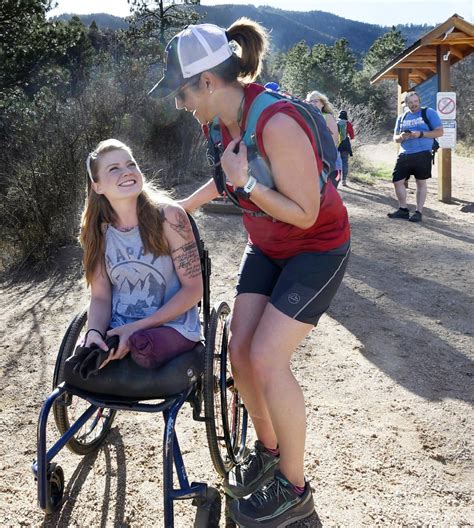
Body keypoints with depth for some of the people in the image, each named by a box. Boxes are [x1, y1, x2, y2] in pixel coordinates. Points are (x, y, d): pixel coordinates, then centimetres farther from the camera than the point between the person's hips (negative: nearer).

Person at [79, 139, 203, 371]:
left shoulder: (169, 216, -12)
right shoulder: (97, 230, 0)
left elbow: (193, 289, -10)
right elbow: (100, 297, 4)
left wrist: (135, 328, -17)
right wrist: (94, 332, -19)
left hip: (171, 325, -2)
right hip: (117, 329, 3)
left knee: (140, 345, -33)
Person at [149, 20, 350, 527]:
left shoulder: (276, 122, -29)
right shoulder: (226, 118, -3)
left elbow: (305, 213, -25)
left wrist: (245, 183, -28)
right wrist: (181, 207, 23)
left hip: (317, 246, -8)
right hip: (267, 245, 8)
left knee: (266, 359, -13)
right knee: (239, 350, 2)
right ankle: (267, 449, 28)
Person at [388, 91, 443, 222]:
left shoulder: (429, 113, -1)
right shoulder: (402, 117, 13)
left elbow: (439, 132, -5)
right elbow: (395, 138, 17)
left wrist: (421, 134, -17)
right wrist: (401, 137, -7)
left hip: (422, 154, -5)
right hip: (405, 155, 5)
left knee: (421, 183, 3)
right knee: (397, 181, 3)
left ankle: (419, 212, 11)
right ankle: (403, 210, 17)